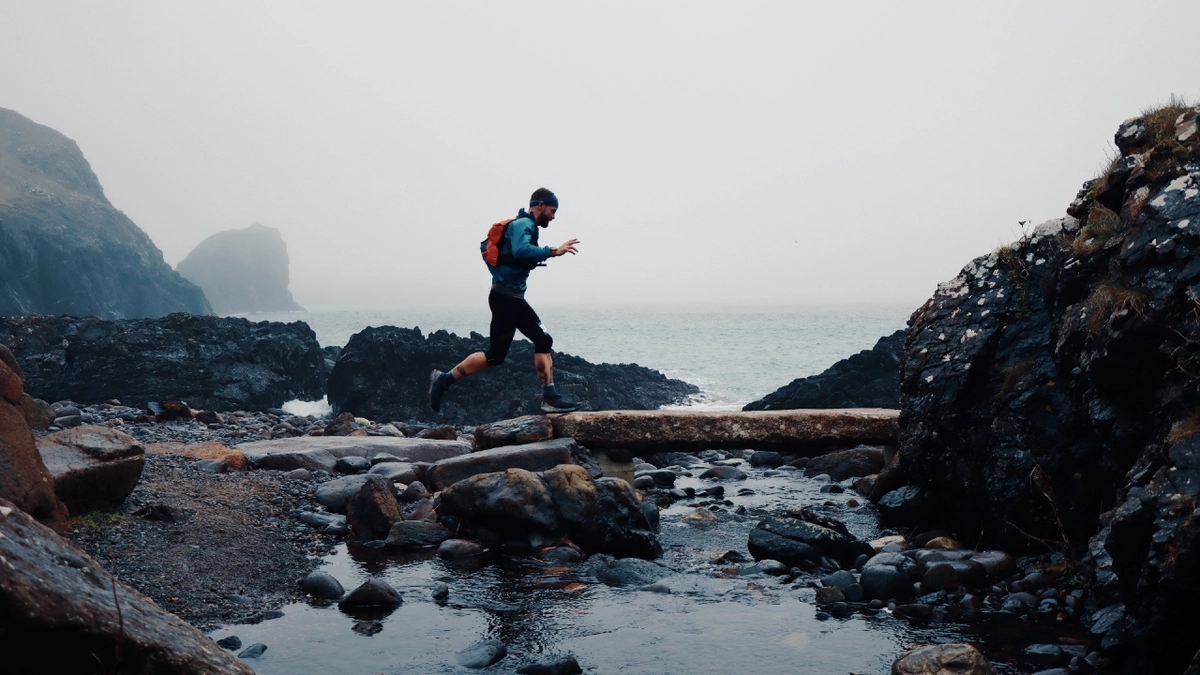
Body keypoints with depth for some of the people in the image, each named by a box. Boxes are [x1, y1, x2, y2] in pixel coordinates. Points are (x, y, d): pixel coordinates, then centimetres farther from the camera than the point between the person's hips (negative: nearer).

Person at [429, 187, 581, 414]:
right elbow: (521, 251, -33)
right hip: (505, 296, -10)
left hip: (514, 297, 10)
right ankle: (443, 379, 0)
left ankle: (550, 398, 3)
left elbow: (486, 247, 24)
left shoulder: (524, 225, 18)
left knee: (543, 341, 5)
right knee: (496, 355, -7)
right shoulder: (523, 224, -12)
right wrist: (552, 251, -30)